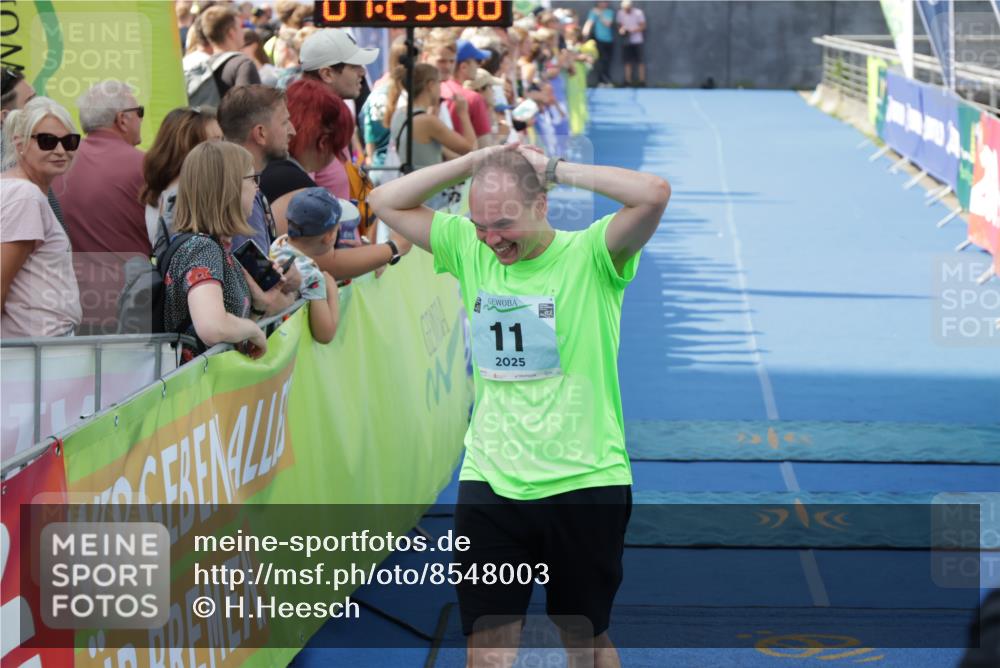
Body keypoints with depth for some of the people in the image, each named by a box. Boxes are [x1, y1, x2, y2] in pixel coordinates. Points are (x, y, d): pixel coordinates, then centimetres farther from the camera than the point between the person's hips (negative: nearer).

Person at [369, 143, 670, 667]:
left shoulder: (590, 256, -8)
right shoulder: (469, 251, 4)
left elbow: (654, 194, -24)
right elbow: (387, 202, 9)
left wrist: (555, 169, -15)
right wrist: (473, 163, -2)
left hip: (584, 483, -3)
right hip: (489, 482, 3)